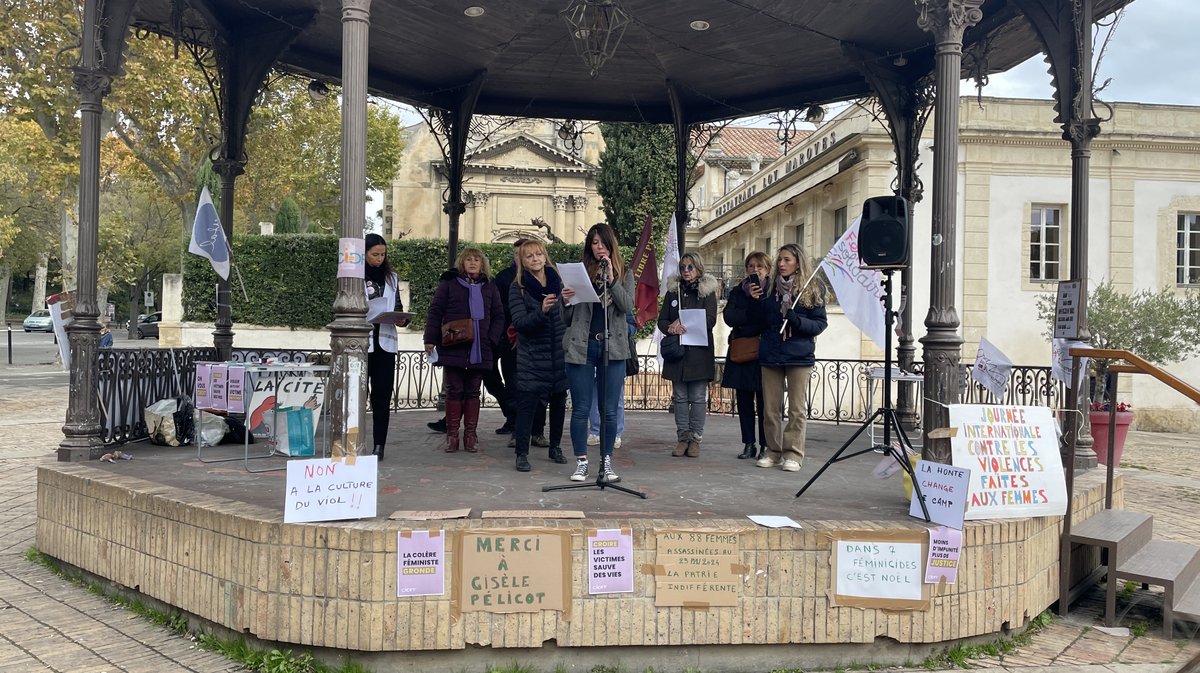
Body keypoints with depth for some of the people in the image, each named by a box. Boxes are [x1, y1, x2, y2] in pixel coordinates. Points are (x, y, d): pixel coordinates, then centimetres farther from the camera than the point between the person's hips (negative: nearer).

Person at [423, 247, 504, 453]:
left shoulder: (489, 288, 11)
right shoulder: (449, 284, 4)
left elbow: (498, 316, 11)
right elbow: (435, 311, 1)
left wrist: (491, 339, -3)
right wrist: (430, 339, -6)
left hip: (479, 350, 2)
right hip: (453, 349, -2)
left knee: (473, 392, 7)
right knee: (454, 391, 2)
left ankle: (471, 434, 12)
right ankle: (452, 434, 8)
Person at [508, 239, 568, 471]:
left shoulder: (558, 282, 7)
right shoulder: (518, 288, -2)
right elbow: (519, 322, -13)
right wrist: (541, 312, -27)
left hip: (559, 355, 4)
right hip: (531, 357, -3)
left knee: (558, 403, 11)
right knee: (527, 404, -6)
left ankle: (555, 447, 26)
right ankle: (522, 453, 1)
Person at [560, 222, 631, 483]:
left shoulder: (624, 275, 10)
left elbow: (628, 306, -7)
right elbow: (567, 318, 6)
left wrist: (611, 278, -14)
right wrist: (565, 300, -15)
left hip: (612, 347, 1)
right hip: (582, 346, -1)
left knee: (609, 411, 5)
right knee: (581, 409, 2)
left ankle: (606, 462, 16)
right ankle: (581, 462, 12)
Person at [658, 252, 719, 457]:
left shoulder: (707, 292, 2)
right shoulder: (673, 292, 12)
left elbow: (710, 320, -9)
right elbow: (662, 321, 8)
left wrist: (682, 322, -17)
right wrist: (672, 328, -15)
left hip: (699, 352, -3)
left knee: (698, 398, -1)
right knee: (680, 397, 6)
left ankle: (696, 438, 5)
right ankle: (683, 438, 12)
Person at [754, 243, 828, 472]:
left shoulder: (813, 289, 1)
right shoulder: (770, 288, 10)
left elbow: (820, 323, -3)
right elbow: (760, 320, 16)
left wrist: (797, 320, -18)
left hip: (799, 356, -3)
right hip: (770, 354, 3)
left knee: (797, 408, -1)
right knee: (770, 408, 4)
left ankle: (793, 454, 5)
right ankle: (774, 451, 14)